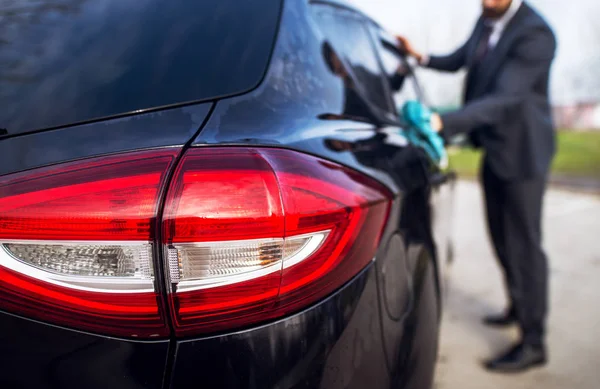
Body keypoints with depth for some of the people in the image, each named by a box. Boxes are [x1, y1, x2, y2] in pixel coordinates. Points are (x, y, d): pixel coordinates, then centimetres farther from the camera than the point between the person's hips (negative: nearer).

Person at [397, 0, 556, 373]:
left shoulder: (535, 35, -23)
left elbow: (503, 98, -31)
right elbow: (459, 60, 19)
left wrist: (445, 123, -41)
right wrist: (422, 57, 2)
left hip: (521, 151, -8)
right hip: (494, 148, 8)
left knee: (524, 243, -4)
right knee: (502, 236, 18)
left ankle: (533, 343, 8)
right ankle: (518, 307, 39)